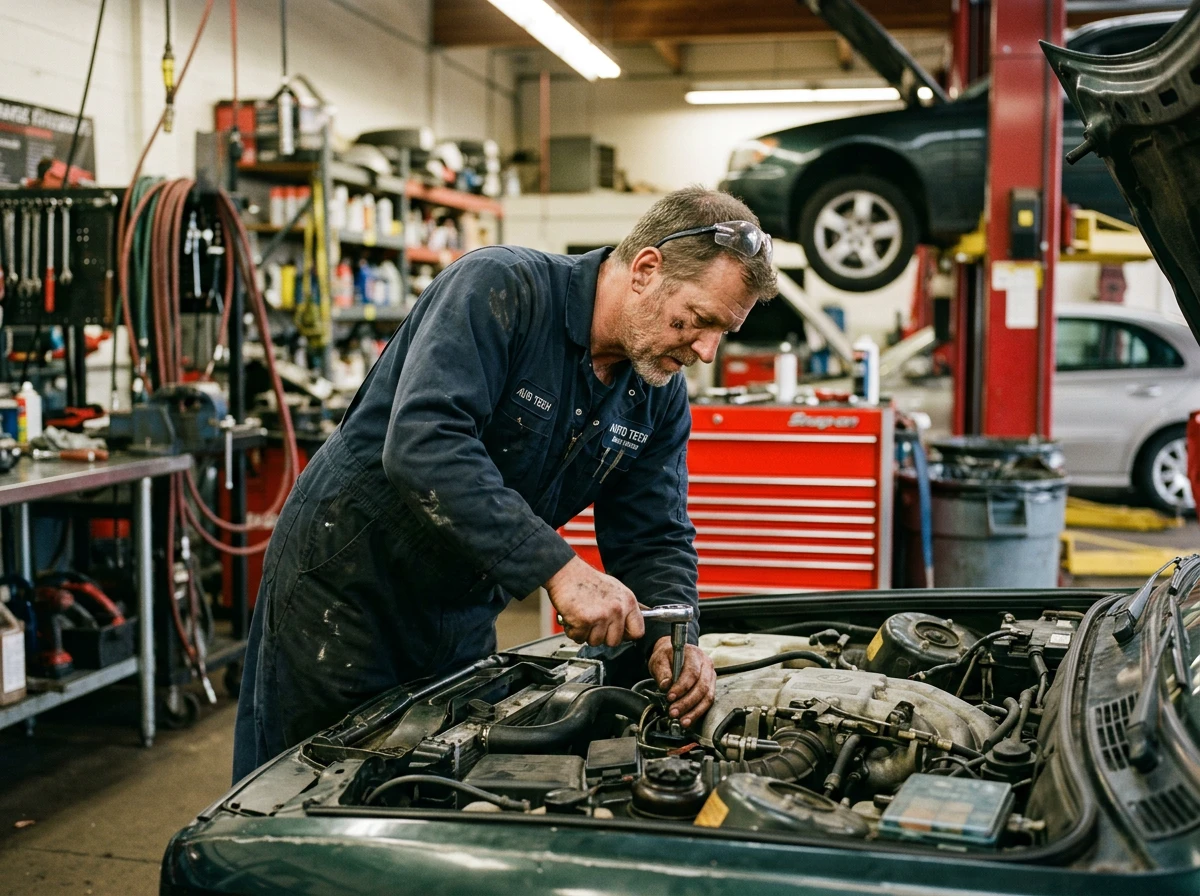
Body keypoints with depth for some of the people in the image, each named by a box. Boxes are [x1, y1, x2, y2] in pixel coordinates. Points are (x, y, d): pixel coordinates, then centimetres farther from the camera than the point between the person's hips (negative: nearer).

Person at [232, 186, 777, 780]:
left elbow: (654, 539, 2)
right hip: (343, 584, -6)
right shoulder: (499, 288, -24)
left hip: (462, 617, 6)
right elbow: (422, 445, -37)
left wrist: (670, 638, -19)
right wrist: (560, 569, -40)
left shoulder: (660, 397, -2)